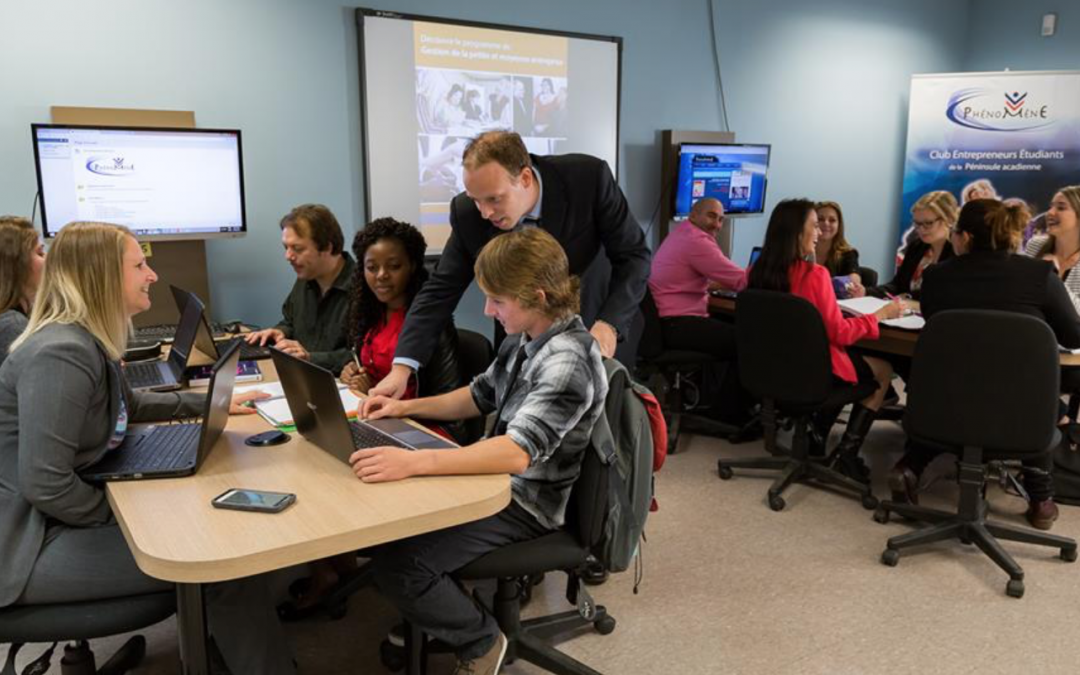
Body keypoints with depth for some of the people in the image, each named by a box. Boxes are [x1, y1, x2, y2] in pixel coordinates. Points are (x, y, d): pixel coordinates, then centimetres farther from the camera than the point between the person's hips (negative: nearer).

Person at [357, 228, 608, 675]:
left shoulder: (568, 362, -27)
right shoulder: (526, 337, 1)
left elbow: (517, 452, -38)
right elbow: (481, 396, 15)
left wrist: (412, 462, -45)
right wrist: (407, 407, 3)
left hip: (527, 502, -9)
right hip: (499, 478, 9)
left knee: (396, 562, -16)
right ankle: (432, 614, 28)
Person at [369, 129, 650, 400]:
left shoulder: (589, 178, -25)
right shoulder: (468, 213, -18)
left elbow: (633, 256, -16)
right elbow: (441, 289, -11)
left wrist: (609, 324, -31)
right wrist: (402, 366, -21)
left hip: (593, 330, -1)